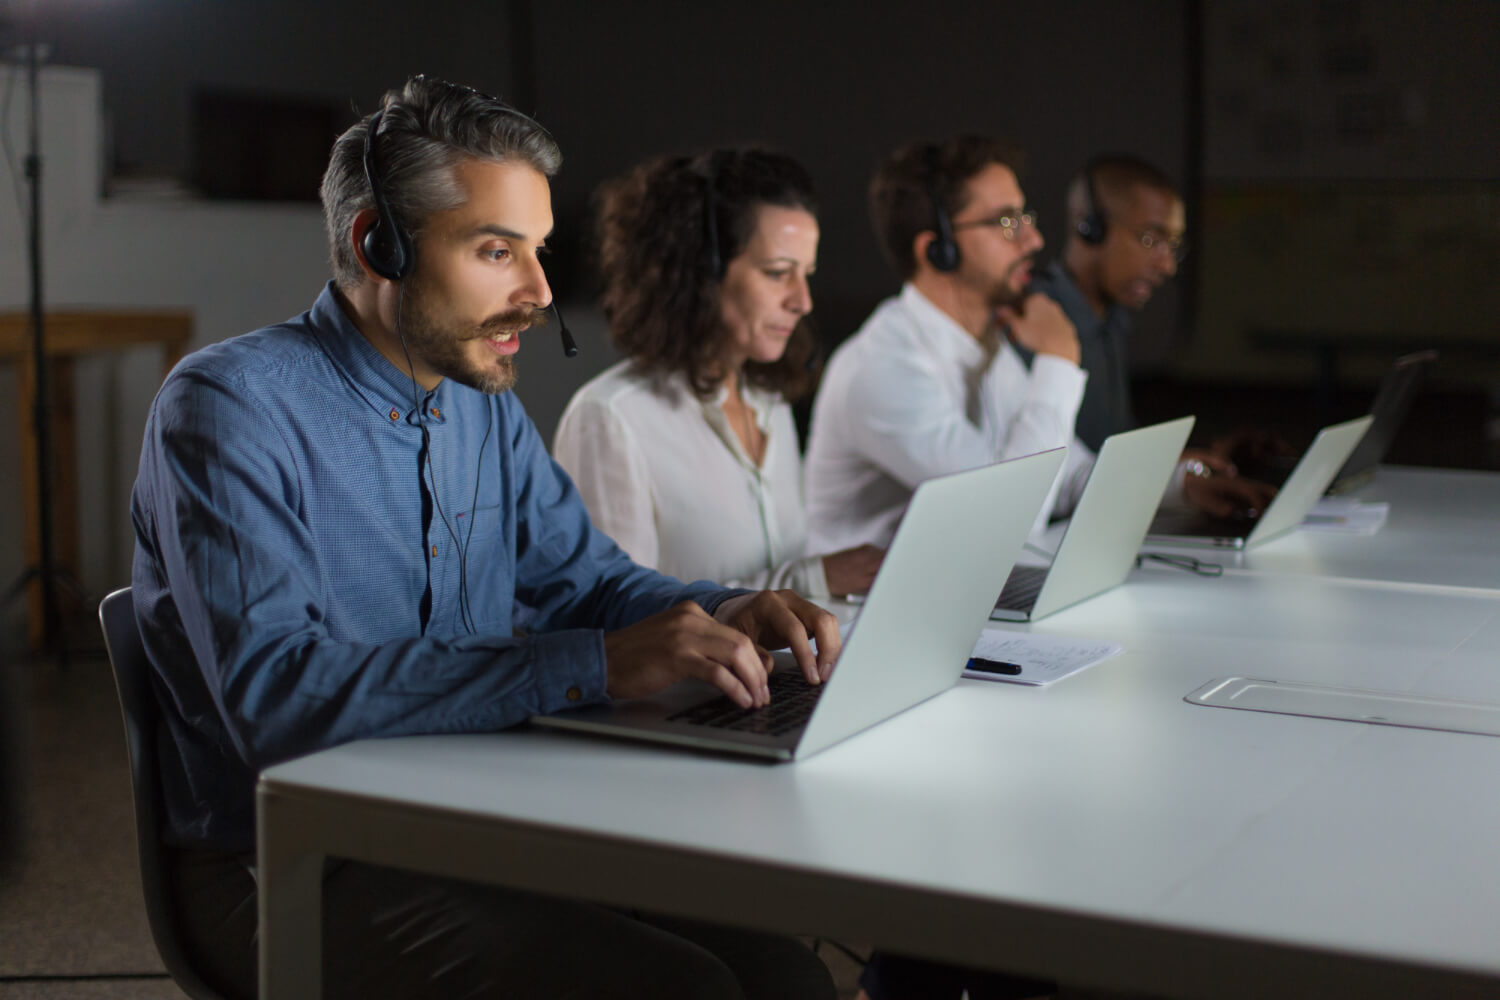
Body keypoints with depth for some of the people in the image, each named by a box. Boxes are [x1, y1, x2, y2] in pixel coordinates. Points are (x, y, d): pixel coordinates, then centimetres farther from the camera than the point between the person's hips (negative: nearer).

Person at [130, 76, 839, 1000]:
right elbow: (274, 691, -27)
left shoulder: (489, 413, 11)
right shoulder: (230, 406, -14)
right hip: (284, 871, -6)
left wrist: (725, 615, -7)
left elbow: (590, 579, 17)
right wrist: (594, 666, -32)